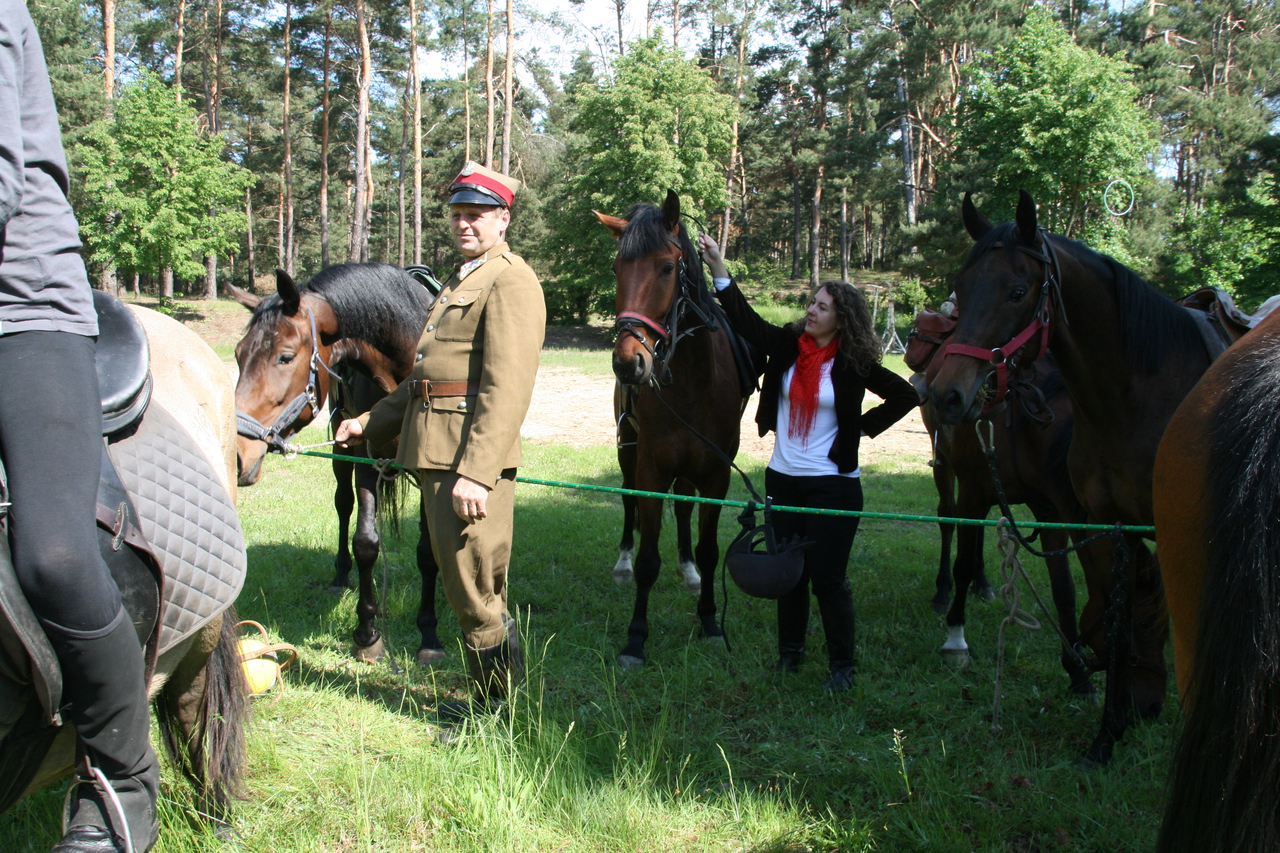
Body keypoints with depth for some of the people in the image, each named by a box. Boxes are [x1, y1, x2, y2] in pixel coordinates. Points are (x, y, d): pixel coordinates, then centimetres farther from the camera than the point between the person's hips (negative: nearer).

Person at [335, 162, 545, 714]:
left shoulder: (509, 281, -10)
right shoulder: (459, 283, 22)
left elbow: (507, 389, -21)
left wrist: (475, 472, -28)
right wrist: (369, 424, 20)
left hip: (471, 454, -10)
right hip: (435, 450, 10)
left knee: (475, 592, -4)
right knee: (462, 587, 17)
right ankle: (489, 704, 29)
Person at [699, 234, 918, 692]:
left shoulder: (853, 365, -7)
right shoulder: (787, 345, 2)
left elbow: (905, 396, -1)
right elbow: (746, 321, -7)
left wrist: (864, 426, -4)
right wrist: (719, 268, -14)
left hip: (833, 483, -4)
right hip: (783, 478, 4)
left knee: (828, 578, -1)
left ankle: (842, 665, 13)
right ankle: (789, 653, 28)